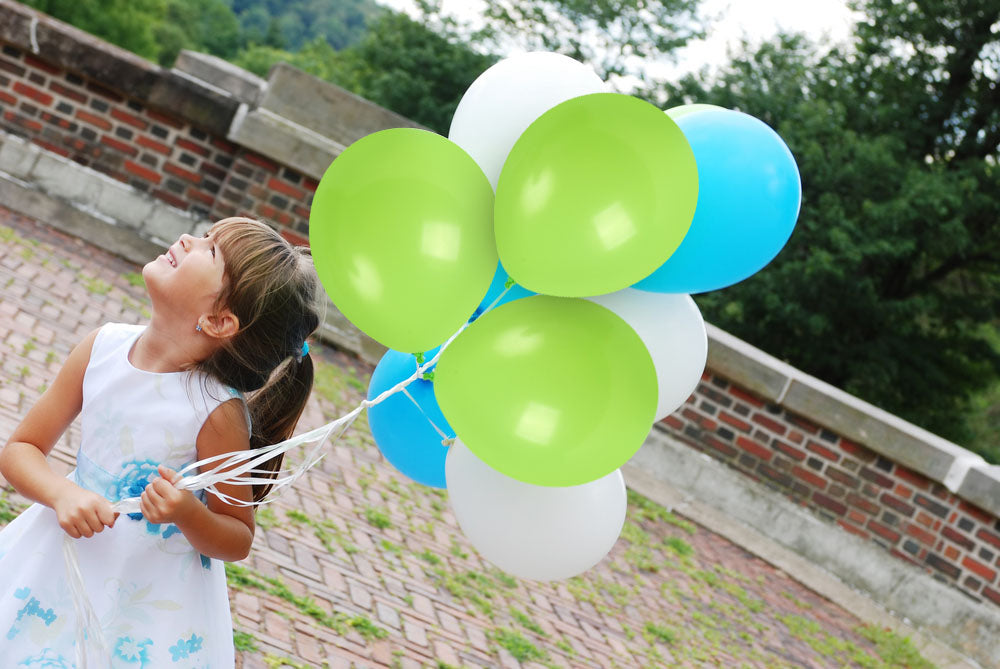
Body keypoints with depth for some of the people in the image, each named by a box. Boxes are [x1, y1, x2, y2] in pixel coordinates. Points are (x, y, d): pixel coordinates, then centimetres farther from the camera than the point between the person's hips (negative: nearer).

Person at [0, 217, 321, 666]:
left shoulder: (218, 412, -24)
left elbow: (238, 542, -12)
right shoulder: (103, 347, -11)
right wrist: (62, 494, -21)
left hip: (152, 601, -4)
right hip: (60, 563, 4)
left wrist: (190, 515, -31)